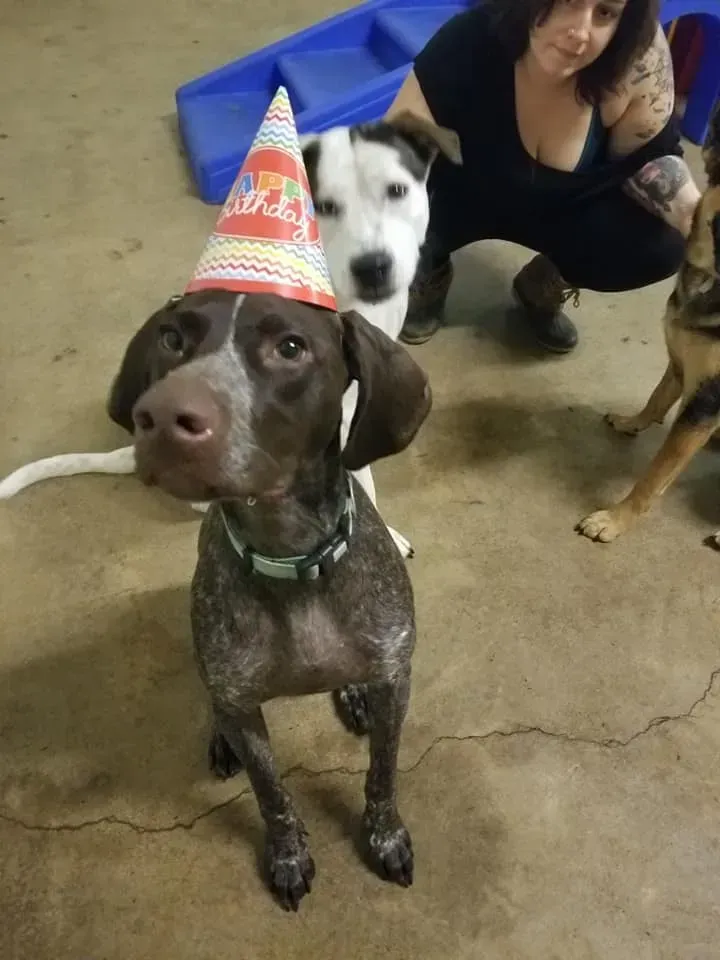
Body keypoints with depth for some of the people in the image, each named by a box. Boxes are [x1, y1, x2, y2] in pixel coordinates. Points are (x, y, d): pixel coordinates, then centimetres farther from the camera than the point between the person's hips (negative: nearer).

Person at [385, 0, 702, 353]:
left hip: (563, 204, 2)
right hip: (458, 198, -1)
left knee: (661, 244, -20)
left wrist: (697, 216, -30)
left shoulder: (640, 51, -27)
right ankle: (431, 272, 9)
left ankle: (542, 286, 12)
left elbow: (647, 155, -12)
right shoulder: (468, 45, -32)